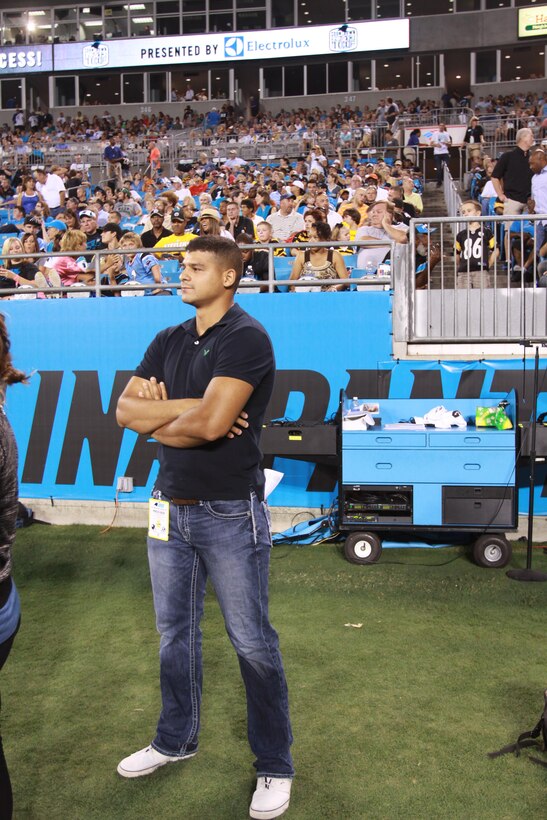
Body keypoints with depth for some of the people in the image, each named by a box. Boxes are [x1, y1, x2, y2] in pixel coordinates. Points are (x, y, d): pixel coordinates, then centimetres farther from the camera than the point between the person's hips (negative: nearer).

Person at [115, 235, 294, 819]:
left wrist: (158, 416, -5)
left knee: (252, 643, 4)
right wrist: (187, 407, -14)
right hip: (171, 507, 7)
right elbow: (125, 409, 0)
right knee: (175, 632, 19)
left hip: (230, 513, -7)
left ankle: (275, 765, 21)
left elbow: (211, 423, -24)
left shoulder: (246, 338, -13)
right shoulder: (169, 342, 10)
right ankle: (176, 740, 39)